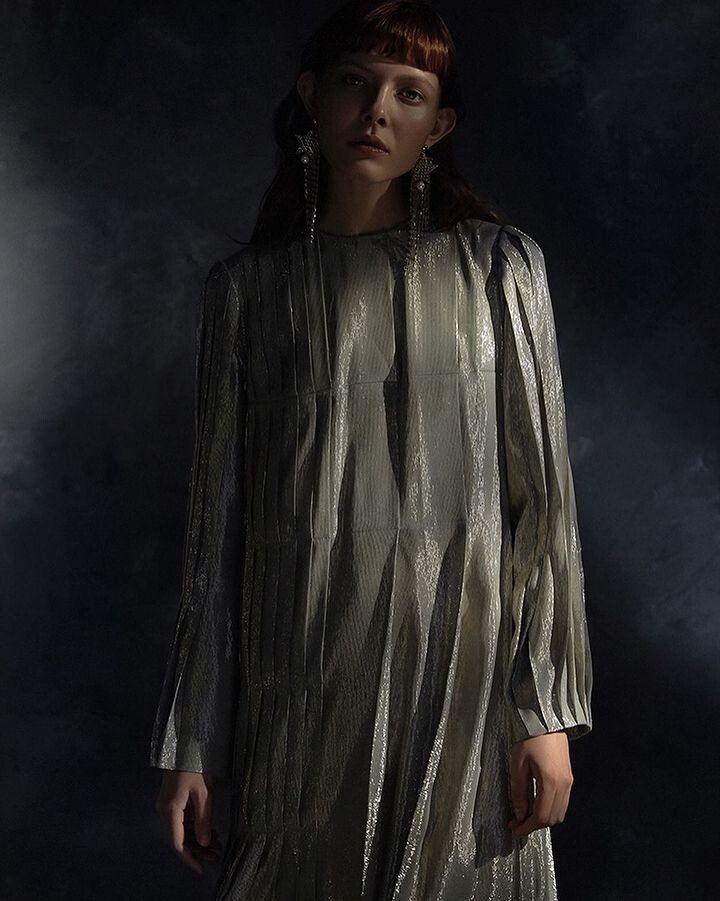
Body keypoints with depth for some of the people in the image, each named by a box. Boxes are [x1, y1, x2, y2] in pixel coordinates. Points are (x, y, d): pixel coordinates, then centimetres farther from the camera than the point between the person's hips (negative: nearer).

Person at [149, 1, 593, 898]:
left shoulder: (498, 266, 2)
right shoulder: (246, 287, 6)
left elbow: (540, 491, 0)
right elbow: (217, 517, 6)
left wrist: (547, 711, -6)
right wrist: (189, 744, 4)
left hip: (459, 658, -1)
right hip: (298, 677, 1)